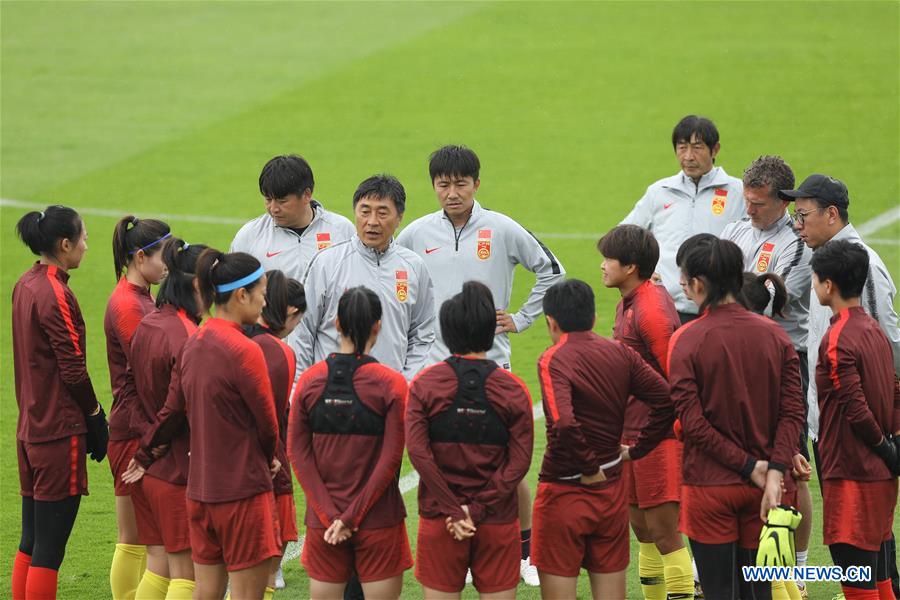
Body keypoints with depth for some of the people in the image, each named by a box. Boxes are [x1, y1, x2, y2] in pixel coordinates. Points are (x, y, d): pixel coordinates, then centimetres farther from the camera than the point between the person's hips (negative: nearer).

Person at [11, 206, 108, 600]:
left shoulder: (25, 284, 10)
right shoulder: (55, 294, -17)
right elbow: (73, 370, -17)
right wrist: (96, 418, -4)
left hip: (30, 429, 9)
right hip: (59, 432, -9)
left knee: (31, 543, 14)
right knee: (49, 549, -4)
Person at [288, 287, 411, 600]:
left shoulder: (310, 380, -1)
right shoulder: (391, 384, -9)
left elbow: (298, 452, -2)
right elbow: (390, 459, -11)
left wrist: (329, 514, -5)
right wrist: (351, 517, -8)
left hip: (322, 522, 3)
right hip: (378, 521, -3)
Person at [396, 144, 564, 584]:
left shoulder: (502, 230, -2)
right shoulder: (416, 235, 3)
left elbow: (551, 271, 10)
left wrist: (521, 320, 5)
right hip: (434, 365, 2)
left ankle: (526, 551, 13)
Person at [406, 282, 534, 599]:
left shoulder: (424, 385, -3)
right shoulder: (513, 389, -2)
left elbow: (418, 451, -11)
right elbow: (520, 461, -8)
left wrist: (454, 510, -10)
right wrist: (477, 509, -10)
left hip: (439, 520, 0)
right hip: (498, 521, 0)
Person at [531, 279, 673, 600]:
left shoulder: (553, 360, -15)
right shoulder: (620, 354, 3)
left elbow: (564, 423, -30)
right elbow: (666, 401, 0)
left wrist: (589, 468, -17)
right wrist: (636, 450, 5)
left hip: (564, 493, -6)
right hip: (613, 494, 6)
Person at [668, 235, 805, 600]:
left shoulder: (685, 341, -9)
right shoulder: (775, 336, 1)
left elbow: (692, 422, -15)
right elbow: (793, 413, -5)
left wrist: (748, 465, -11)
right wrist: (773, 473, -11)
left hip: (710, 487, -3)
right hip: (765, 488, 3)